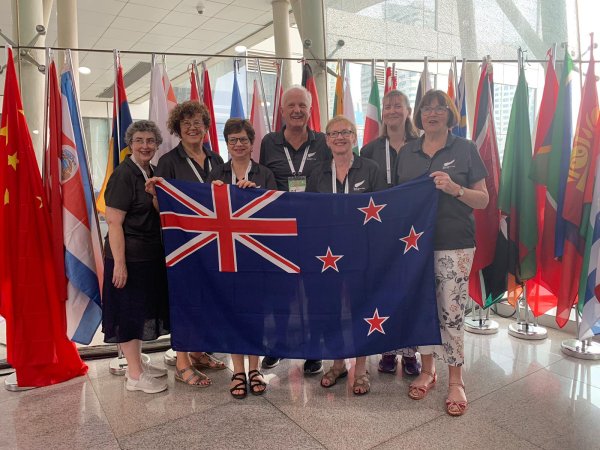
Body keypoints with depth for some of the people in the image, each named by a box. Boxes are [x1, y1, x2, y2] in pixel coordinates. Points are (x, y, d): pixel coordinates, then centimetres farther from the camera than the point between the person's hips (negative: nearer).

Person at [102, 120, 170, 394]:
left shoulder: (152, 173, 10)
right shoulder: (123, 174, -15)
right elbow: (113, 222, -19)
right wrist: (119, 263, -22)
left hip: (150, 255, 8)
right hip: (129, 256, -8)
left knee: (142, 309, 17)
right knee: (129, 311, 2)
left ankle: (137, 364, 32)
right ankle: (134, 375, 15)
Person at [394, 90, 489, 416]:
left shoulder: (465, 149, 2)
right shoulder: (406, 152, 10)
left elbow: (483, 200, 1)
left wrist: (454, 188, -17)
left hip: (454, 245, -3)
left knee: (451, 313, -2)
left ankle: (456, 381, 15)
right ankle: (427, 370, 28)